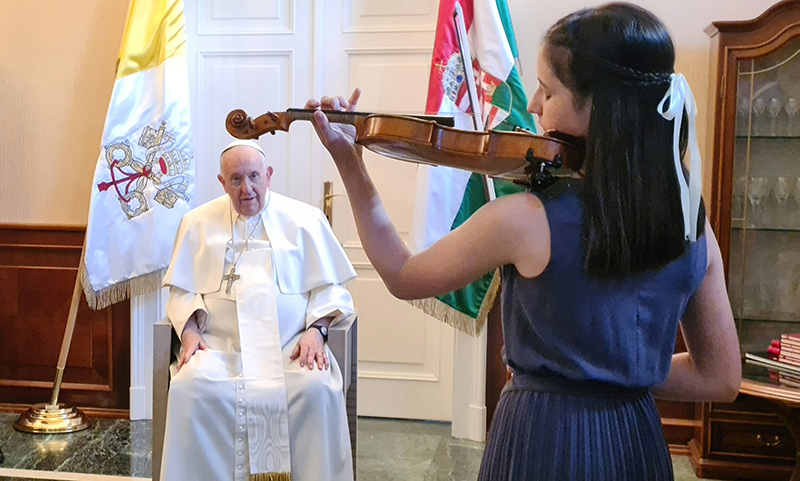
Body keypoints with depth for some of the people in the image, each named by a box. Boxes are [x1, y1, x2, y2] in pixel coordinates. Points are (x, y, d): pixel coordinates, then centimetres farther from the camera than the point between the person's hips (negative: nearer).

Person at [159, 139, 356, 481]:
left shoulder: (304, 219, 10)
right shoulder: (198, 222, 15)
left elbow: (330, 288, 8)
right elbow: (181, 290, 15)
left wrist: (316, 329, -9)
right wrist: (189, 331, -3)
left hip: (291, 347, -1)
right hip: (219, 347, 1)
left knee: (318, 389, -30)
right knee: (191, 388, -29)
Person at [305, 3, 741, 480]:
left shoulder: (525, 220, -22)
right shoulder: (691, 222, -7)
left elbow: (403, 277, -5)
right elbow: (720, 380, 1)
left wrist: (350, 166, -2)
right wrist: (615, 371, 7)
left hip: (542, 440, -4)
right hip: (637, 443, 5)